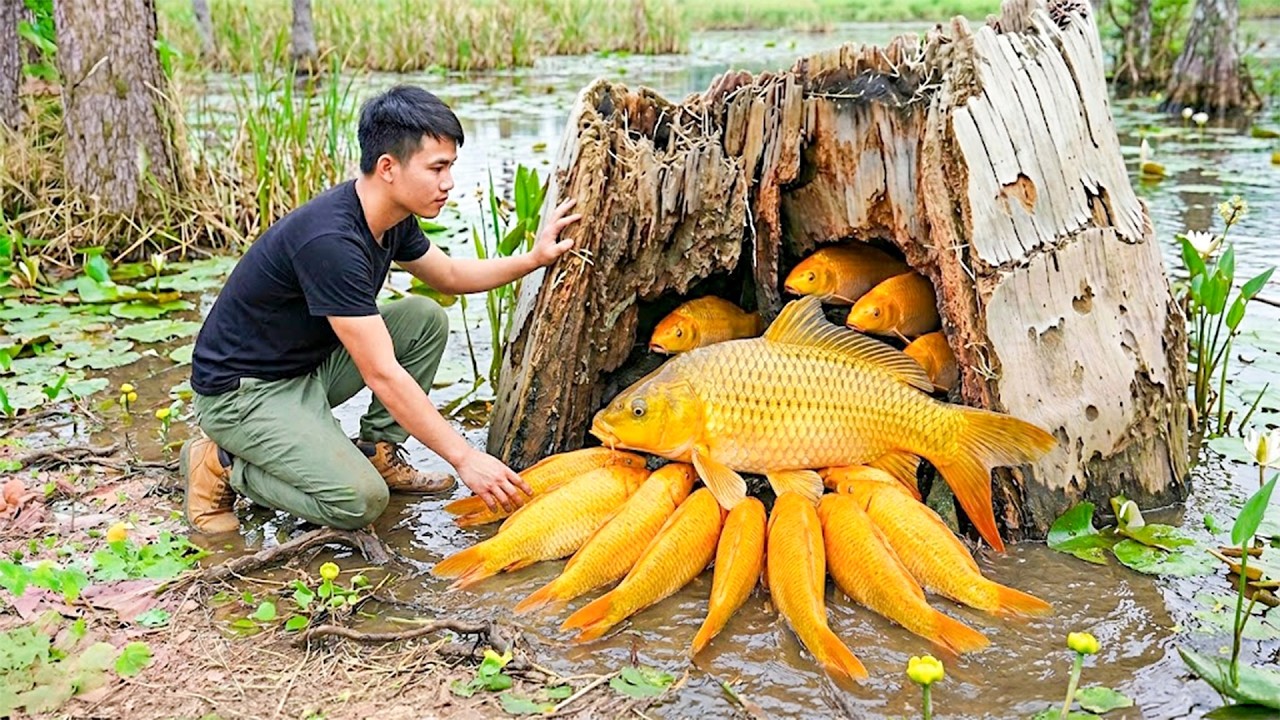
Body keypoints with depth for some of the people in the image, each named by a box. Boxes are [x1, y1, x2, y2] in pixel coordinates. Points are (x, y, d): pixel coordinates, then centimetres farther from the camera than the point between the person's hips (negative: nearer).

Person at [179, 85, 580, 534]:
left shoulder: (392, 219, -3)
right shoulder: (330, 241, -31)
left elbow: (451, 276, 18)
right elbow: (382, 375, -31)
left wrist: (534, 258, 4)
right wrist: (464, 458, -27)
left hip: (311, 366, 9)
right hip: (240, 390, -9)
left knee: (425, 319, 0)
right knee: (360, 501, -23)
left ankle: (377, 452, 7)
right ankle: (221, 465, -2)